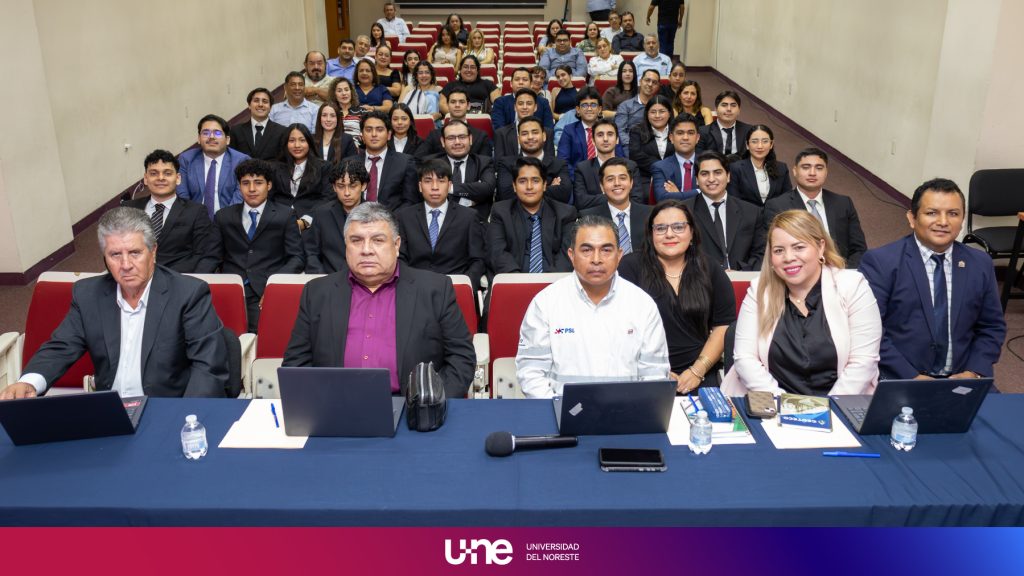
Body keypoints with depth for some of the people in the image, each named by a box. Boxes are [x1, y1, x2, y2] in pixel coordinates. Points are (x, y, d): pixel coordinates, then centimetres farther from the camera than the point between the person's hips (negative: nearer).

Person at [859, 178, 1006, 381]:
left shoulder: (980, 264, 10)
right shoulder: (881, 262, -5)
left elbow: (992, 327, 15)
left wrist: (974, 372, -2)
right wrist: (911, 377, -16)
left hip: (961, 380, 5)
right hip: (898, 381, -4)